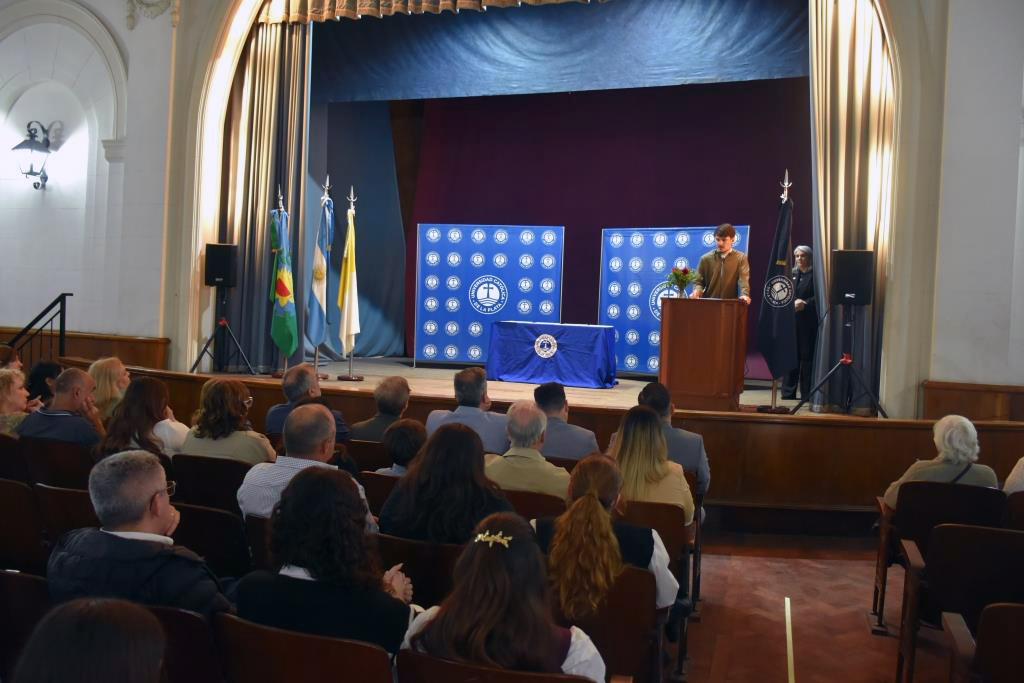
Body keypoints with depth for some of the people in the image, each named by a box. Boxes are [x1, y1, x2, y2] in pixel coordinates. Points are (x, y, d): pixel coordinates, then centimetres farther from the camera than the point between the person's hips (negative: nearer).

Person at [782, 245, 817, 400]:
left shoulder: (814, 274, -1)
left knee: (806, 355, -2)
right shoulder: (791, 274, 13)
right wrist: (793, 303, -9)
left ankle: (806, 393, 4)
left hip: (808, 320, -4)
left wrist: (805, 304, -17)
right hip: (791, 319, 4)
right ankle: (788, 391, 10)